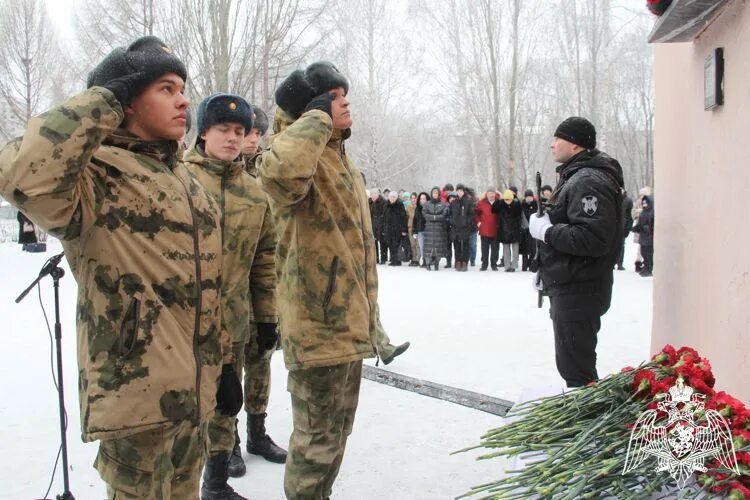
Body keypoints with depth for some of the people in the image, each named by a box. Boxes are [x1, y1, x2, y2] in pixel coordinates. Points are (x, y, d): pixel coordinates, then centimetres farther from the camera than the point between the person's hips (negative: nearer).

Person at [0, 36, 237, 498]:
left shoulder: (188, 184, 12)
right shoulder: (95, 174, -13)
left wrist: (225, 362, 15)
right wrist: (106, 97, -26)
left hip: (194, 390, 8)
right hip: (136, 393, -8)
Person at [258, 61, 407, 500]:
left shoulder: (339, 156, 16)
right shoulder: (301, 154, -15)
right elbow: (280, 169, -44)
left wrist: (369, 315, 26)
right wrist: (319, 117, -25)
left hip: (348, 320, 10)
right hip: (318, 325, -10)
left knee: (337, 431, 23)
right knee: (319, 439, 2)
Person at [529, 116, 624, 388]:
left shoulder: (588, 182, -18)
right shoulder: (576, 177, 17)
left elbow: (594, 238, -30)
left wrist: (547, 231, -20)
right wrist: (546, 271, 15)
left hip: (578, 292, -11)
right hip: (570, 287, 11)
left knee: (576, 368, -4)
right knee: (574, 365, 22)